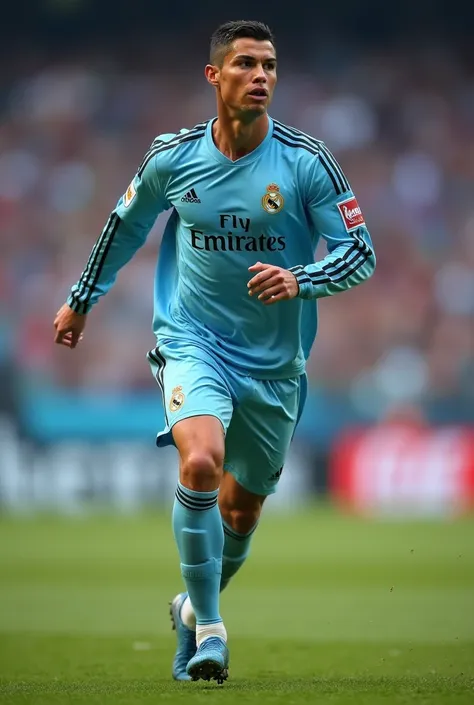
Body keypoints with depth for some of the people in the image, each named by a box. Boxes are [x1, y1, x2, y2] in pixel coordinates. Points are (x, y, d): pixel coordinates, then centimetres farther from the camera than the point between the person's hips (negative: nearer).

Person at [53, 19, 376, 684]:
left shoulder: (306, 161, -9)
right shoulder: (173, 156, -5)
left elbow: (361, 253, -7)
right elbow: (126, 223, 14)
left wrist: (299, 280, -26)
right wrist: (81, 299, 23)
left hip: (275, 362, 1)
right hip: (192, 342, -1)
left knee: (241, 508, 12)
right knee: (200, 463, -28)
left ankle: (196, 605, 42)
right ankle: (208, 627, -15)